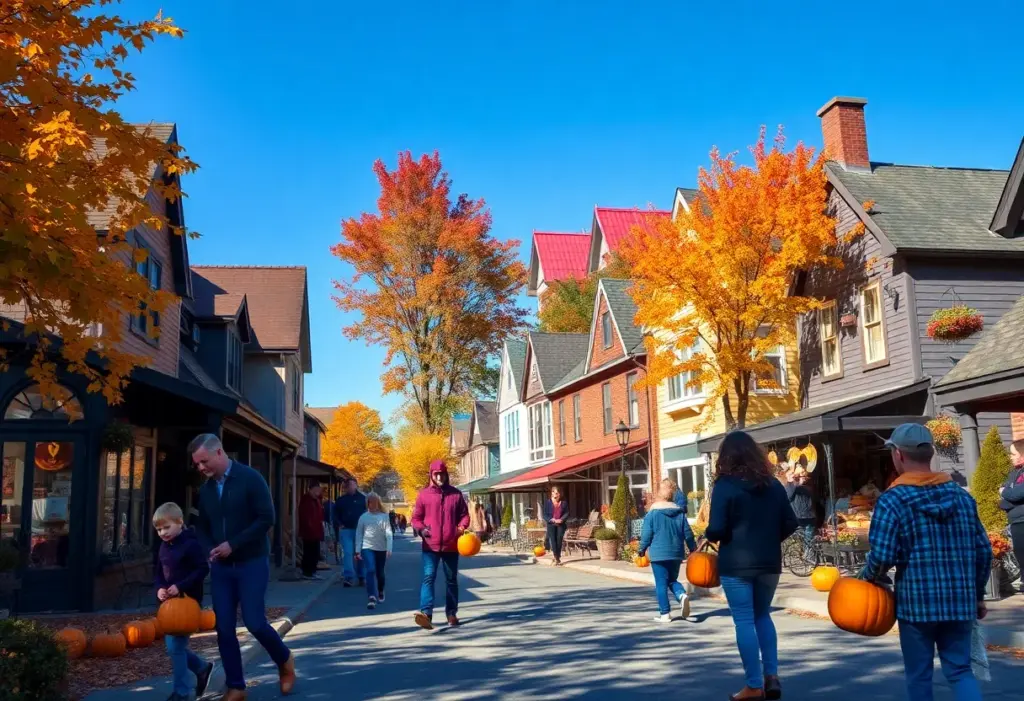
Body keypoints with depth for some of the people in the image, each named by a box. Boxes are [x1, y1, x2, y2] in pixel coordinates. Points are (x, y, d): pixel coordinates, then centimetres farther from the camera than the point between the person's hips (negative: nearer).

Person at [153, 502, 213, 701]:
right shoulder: (164, 546, 10)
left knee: (175, 646, -8)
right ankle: (202, 667, 34)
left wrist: (180, 586, -23)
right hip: (170, 601, 8)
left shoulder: (190, 544, -14)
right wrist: (159, 588, -3)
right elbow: (158, 571, 17)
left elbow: (203, 569, -17)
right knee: (173, 645, 11)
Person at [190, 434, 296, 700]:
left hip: (251, 563, -5)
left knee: (254, 622, -9)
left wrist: (233, 544, -20)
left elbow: (266, 519, -15)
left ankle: (285, 661, 18)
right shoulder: (206, 489, 8)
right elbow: (203, 527, 19)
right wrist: (209, 548, -2)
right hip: (221, 567, 5)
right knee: (224, 628, 3)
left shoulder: (250, 478, -10)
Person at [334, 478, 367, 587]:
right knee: (347, 553, -8)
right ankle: (348, 577, -12)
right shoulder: (340, 500, 8)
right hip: (345, 529, 1)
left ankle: (360, 577, 21)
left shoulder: (362, 499, 0)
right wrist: (339, 524, 0)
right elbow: (336, 514, 14)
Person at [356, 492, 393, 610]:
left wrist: (389, 549, -17)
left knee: (380, 573, 14)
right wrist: (358, 550, 1)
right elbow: (359, 534, 5)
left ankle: (380, 592, 40)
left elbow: (389, 533, -8)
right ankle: (371, 598, -23)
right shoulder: (363, 517, 1)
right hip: (367, 548, 0)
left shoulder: (384, 516, -3)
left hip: (381, 548, 1)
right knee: (370, 571, -17)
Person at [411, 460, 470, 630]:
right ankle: (426, 613, -24)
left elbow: (464, 514, 11)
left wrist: (462, 527, -8)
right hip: (430, 545, -2)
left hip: (451, 545, 2)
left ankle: (451, 613, 23)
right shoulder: (424, 494, 2)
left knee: (451, 579, 12)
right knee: (428, 577, -15)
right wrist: (421, 528, -13)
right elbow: (416, 517, 6)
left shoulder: (456, 494, 6)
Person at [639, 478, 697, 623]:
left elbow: (646, 534, -7)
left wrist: (641, 549, 8)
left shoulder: (653, 512, -8)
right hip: (676, 553, 4)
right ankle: (682, 595, -10)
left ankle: (665, 614, 3)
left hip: (659, 553, -4)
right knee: (672, 580, 18)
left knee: (661, 583, 4)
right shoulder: (679, 511, 2)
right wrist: (693, 549, 19)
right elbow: (687, 533, 5)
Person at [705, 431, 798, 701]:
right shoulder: (773, 484, 4)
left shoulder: (724, 486, -11)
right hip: (769, 562, 5)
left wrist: (708, 536, 5)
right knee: (762, 616, 20)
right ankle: (772, 676, 14)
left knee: (744, 621, 3)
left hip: (736, 564, -5)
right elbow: (790, 524, 5)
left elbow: (716, 531, -16)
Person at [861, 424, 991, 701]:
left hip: (916, 601, -4)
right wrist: (978, 594, 19)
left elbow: (882, 556, -17)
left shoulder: (892, 500, -11)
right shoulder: (961, 495, 6)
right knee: (960, 670, 11)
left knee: (919, 674, 10)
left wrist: (867, 577, 5)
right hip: (960, 600, 4)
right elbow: (983, 549, 8)